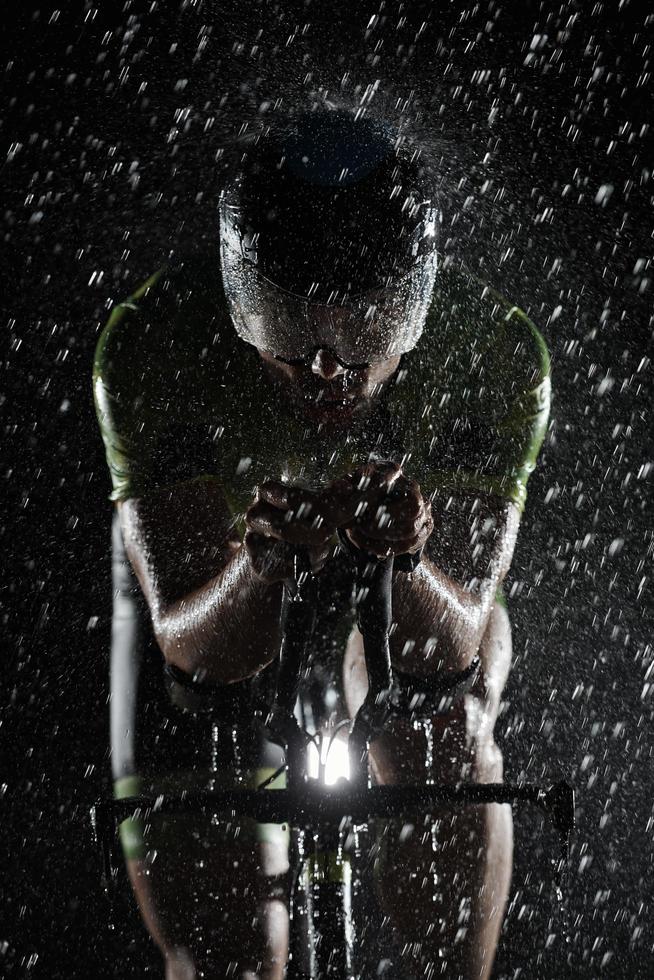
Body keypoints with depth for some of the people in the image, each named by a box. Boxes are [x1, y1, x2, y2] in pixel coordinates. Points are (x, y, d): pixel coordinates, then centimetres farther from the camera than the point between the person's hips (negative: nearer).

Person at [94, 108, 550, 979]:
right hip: (222, 597, 0)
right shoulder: (149, 345, -36)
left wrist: (406, 555, -56)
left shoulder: (496, 351, -34)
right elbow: (192, 643, -35)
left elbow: (452, 643, -34)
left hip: (413, 591, 1)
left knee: (447, 744, -30)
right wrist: (265, 561, -57)